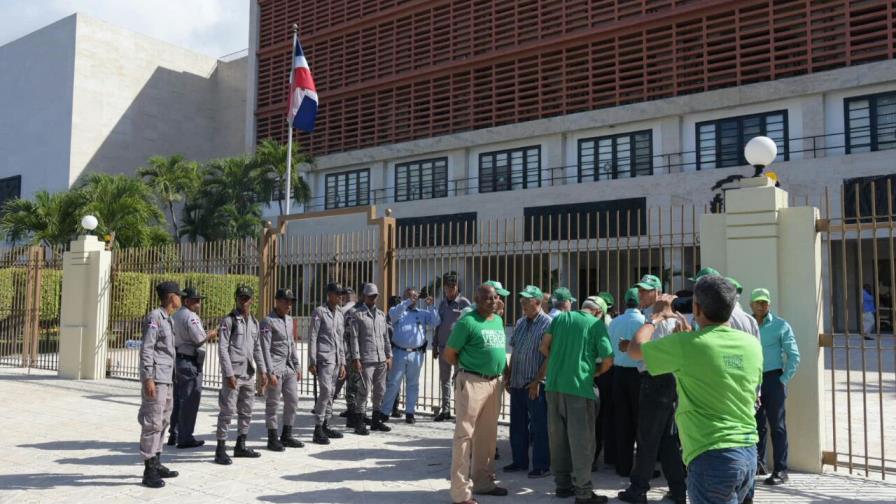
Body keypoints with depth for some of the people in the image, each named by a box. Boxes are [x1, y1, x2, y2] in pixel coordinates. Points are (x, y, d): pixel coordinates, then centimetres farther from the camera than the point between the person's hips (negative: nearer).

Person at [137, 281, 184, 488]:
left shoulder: (169, 320, 15)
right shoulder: (154, 317, -12)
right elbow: (146, 349, -17)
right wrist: (148, 379, -23)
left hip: (166, 379, 10)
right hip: (155, 378, -10)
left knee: (162, 422, 14)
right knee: (152, 423, -6)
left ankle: (156, 464, 24)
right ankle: (149, 471, -2)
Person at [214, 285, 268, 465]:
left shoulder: (254, 322, 13)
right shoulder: (228, 321, -6)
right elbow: (222, 349, -11)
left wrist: (262, 370, 11)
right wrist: (229, 374, -16)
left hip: (249, 374, 7)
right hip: (233, 373, -7)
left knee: (247, 411, 12)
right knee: (228, 411, -5)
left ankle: (240, 446, 24)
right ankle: (221, 450, 3)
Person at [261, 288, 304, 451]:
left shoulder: (289, 320, 14)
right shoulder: (268, 321, -10)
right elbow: (265, 349, -14)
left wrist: (297, 367, 15)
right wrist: (270, 373, -19)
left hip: (289, 368, 7)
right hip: (275, 369, -7)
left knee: (292, 401, 9)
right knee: (273, 405, 1)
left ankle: (286, 436, 20)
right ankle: (273, 439, 10)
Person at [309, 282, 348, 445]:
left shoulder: (340, 314, 17)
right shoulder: (319, 312, -3)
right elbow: (312, 338, -6)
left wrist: (342, 363, 16)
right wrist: (312, 362, -11)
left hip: (336, 359, 7)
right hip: (324, 358, -7)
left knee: (331, 393, 10)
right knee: (325, 391, -13)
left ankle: (325, 426, 18)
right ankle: (318, 430, -9)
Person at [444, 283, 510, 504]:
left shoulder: (498, 320, 13)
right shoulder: (467, 322, -10)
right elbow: (449, 354, -7)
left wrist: (503, 372, 15)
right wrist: (469, 367, 4)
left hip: (494, 382, 8)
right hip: (472, 382, -8)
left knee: (488, 435, 16)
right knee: (465, 434, -4)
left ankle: (483, 482, 29)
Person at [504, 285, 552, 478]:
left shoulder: (547, 324, -11)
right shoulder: (520, 323, 12)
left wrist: (537, 381, -18)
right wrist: (508, 377, 14)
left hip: (535, 385, -7)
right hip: (517, 383, 8)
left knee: (539, 426, 1)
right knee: (517, 425, 15)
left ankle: (541, 466, 11)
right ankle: (520, 461, 27)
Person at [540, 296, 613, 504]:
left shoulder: (561, 317, 12)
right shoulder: (597, 324, 0)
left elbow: (544, 347, 10)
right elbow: (608, 359, -5)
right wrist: (596, 373, 13)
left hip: (554, 384, 5)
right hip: (579, 386, -5)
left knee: (558, 436, 12)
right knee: (581, 439, 0)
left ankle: (562, 483, 21)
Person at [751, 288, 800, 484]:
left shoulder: (780, 326, -1)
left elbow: (794, 356, -2)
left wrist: (783, 380, -6)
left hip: (773, 379, -3)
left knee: (777, 425, 0)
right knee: (756, 424, 10)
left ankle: (780, 470, 4)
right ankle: (758, 463, 21)